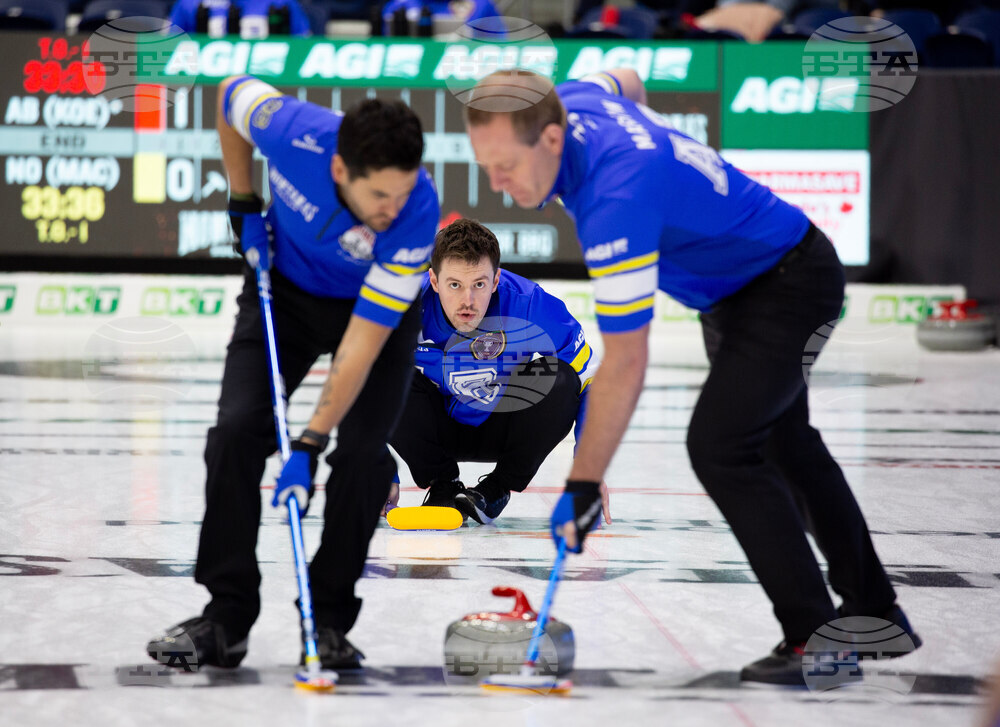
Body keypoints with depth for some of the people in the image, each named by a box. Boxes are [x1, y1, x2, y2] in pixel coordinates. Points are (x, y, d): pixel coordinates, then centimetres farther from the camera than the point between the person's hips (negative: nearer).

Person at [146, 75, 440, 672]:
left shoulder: (418, 212, -38)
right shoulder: (292, 130, -34)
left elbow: (363, 343, -35)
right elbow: (233, 93, -7)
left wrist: (310, 444, -36)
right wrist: (243, 205, -4)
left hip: (380, 307, -2)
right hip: (286, 286, 2)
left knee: (361, 453, -18)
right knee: (237, 432, -12)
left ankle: (329, 619, -3)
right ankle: (226, 618, -5)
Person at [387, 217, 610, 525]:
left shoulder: (532, 307, -30)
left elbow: (590, 378, -15)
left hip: (505, 428, 0)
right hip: (440, 429, 0)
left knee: (558, 380, -29)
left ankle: (498, 489, -8)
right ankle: (443, 486, -6)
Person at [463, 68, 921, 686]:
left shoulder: (617, 196, -38)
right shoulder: (568, 101, -13)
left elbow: (626, 363, -36)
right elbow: (625, 80, 15)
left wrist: (583, 486, -32)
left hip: (790, 282, -11)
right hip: (735, 286, 11)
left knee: (719, 445, -22)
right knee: (783, 443, 21)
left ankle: (816, 638, -15)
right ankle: (875, 614, 36)